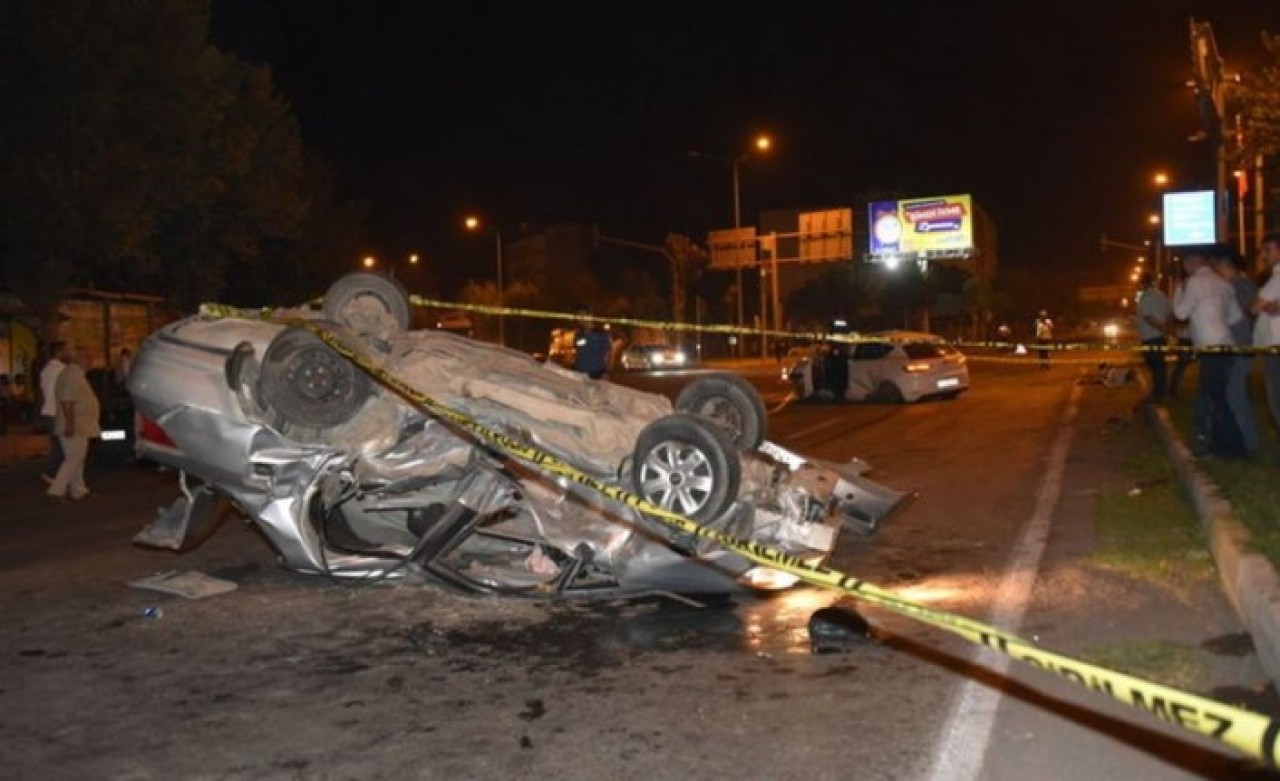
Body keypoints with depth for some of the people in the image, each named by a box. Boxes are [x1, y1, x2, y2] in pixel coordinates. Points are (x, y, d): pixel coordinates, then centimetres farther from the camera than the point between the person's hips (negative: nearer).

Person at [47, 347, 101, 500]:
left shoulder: (76, 373, 15)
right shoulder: (72, 374, -17)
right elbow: (67, 401, -24)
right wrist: (70, 423, -27)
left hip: (77, 426, 10)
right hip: (75, 426, -10)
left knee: (77, 459, 13)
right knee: (74, 459, -7)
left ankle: (78, 490, 19)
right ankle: (56, 490, -5)